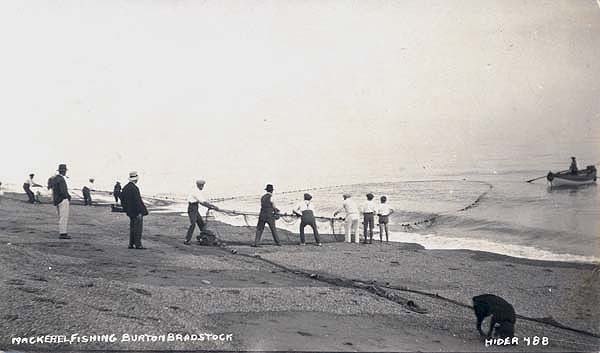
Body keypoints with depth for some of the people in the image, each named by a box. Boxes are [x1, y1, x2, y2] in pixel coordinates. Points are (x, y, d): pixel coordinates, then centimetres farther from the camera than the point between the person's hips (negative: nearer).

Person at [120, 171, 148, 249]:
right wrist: (139, 212, -21)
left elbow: (122, 199, 16)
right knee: (138, 228, -3)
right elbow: (137, 201, -23)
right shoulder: (134, 188, -20)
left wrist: (126, 209, 21)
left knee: (132, 228, 14)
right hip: (137, 212, -9)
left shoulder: (125, 187, 9)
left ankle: (131, 244, 16)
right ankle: (138, 245, -1)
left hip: (130, 212, 9)